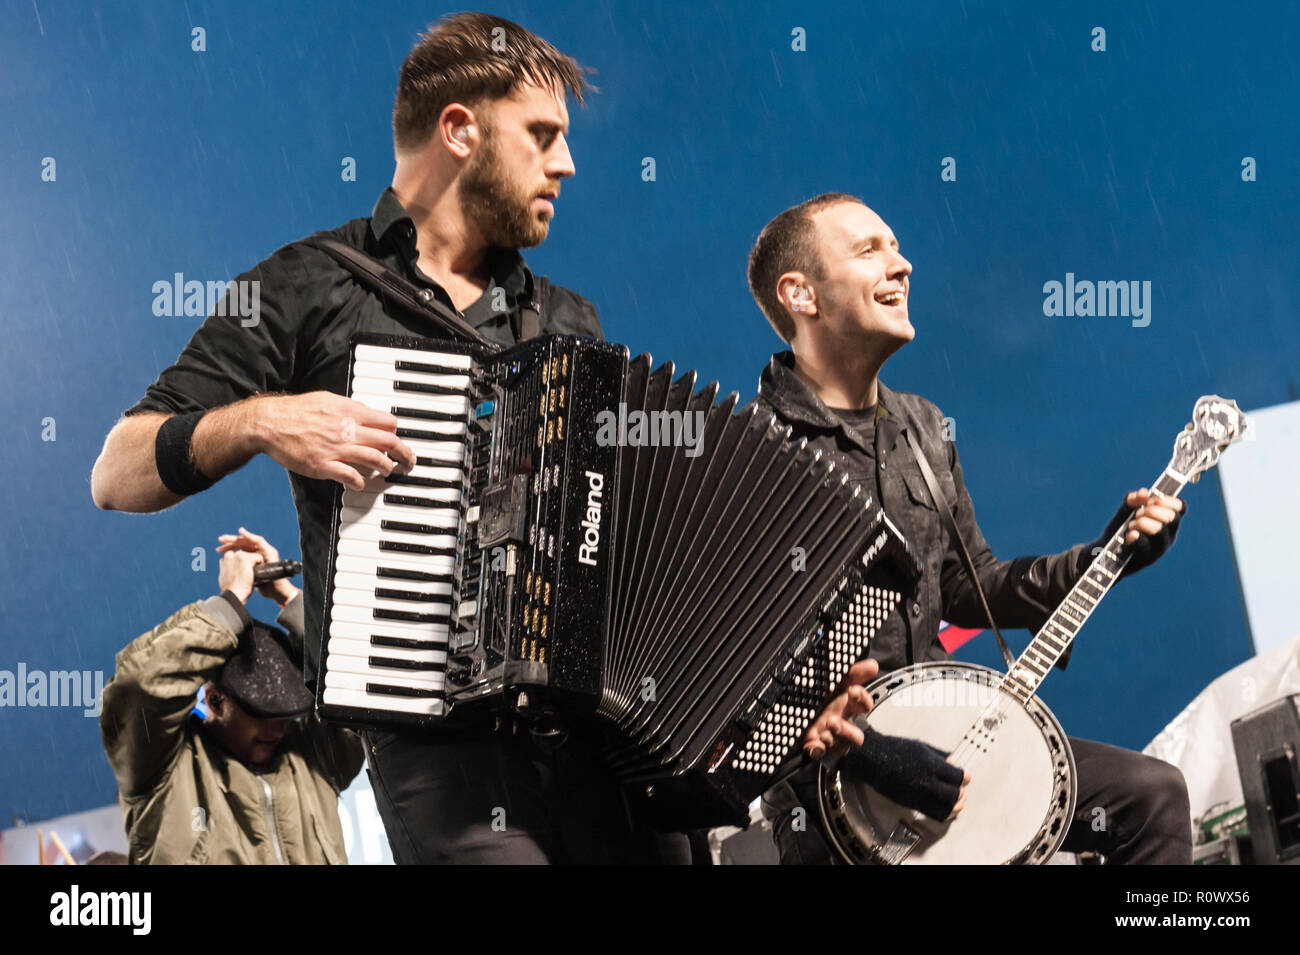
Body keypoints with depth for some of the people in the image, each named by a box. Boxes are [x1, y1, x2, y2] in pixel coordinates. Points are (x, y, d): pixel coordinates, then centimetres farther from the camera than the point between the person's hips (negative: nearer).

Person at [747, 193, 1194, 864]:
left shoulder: (922, 427, 13)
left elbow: (970, 590, 20)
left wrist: (1105, 557, 10)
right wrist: (815, 732, -33)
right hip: (826, 778, -8)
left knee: (1151, 792, 1)